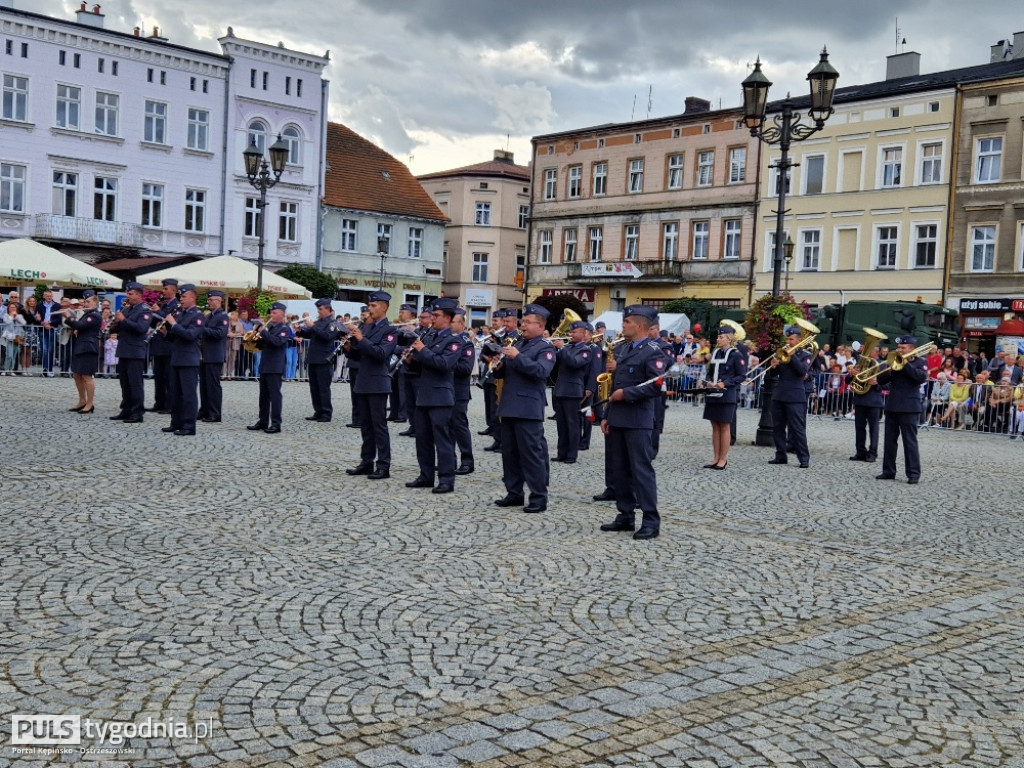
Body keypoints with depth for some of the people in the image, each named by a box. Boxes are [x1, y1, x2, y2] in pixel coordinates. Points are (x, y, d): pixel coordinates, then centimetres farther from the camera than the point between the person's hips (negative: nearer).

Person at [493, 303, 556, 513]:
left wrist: (518, 357, -23)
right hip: (509, 406, 8)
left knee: (532, 454, -6)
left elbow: (541, 371, -21)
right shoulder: (516, 344, 18)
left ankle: (539, 497, -1)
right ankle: (514, 493, 20)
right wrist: (498, 366, -1)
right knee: (509, 452, 11)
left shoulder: (545, 348, -4)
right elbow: (503, 373, 22)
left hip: (529, 409, -8)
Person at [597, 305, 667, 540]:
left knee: (642, 469, -7)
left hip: (638, 421, -8)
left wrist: (625, 393, -17)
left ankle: (651, 521, -2)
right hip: (617, 419, 8)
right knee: (619, 469, 11)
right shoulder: (620, 349, 15)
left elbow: (655, 387, -19)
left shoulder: (653, 353, -9)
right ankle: (625, 515, 19)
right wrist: (607, 415, 16)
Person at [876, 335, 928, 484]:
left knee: (910, 441, -7)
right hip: (892, 405, 6)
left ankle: (913, 473, -5)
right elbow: (881, 380, 9)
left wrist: (906, 364, -17)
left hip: (909, 407, -6)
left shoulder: (920, 362, 1)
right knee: (889, 440, 7)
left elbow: (922, 378, -17)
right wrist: (890, 370, -9)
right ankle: (888, 471, 12)